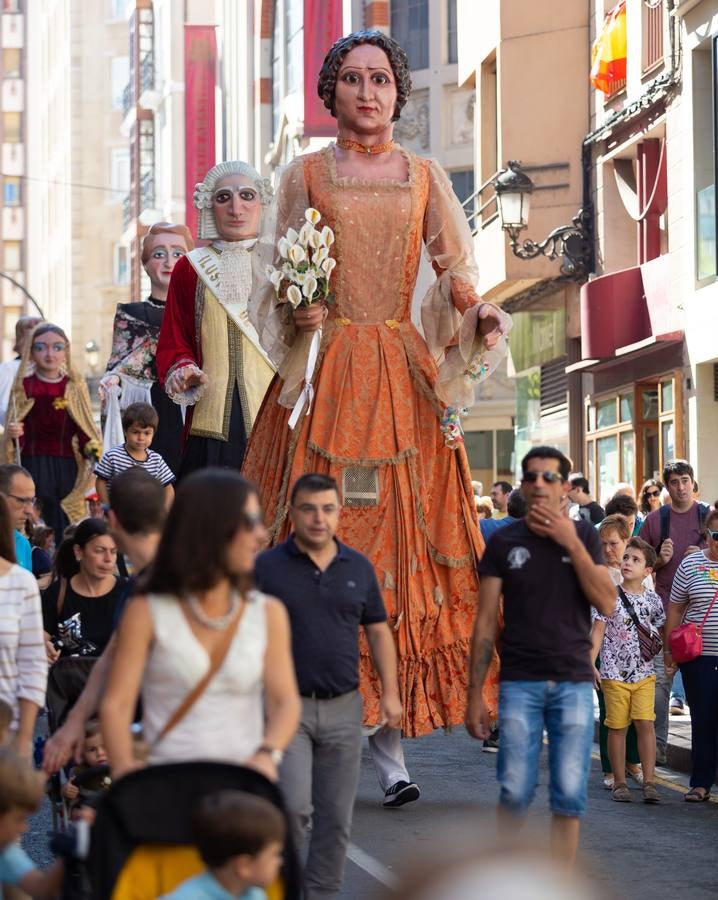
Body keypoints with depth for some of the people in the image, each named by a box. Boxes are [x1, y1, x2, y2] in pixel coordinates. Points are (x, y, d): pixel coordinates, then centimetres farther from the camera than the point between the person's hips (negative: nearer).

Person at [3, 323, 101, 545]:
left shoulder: (75, 386, 6)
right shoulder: (24, 385, 2)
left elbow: (83, 430, 8)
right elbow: (16, 432, 1)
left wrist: (92, 449, -10)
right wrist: (12, 433, -20)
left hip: (67, 467, 2)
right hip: (33, 465, -2)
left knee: (67, 529, 0)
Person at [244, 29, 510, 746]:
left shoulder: (425, 177, 13)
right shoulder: (305, 174, 10)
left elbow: (455, 272, 9)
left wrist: (481, 314, -12)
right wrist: (296, 315, -12)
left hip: (404, 377, 1)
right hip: (324, 369, -1)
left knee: (402, 533, -4)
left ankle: (393, 726, 0)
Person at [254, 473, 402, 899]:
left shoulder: (358, 567, 7)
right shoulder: (267, 567, -3)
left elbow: (379, 631, 13)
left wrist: (391, 692, 6)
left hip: (343, 706, 4)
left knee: (336, 819, 6)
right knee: (293, 807, -15)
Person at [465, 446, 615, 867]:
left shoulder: (584, 535, 6)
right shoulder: (505, 541, 3)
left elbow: (607, 604, -5)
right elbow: (486, 622, 3)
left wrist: (571, 544, -12)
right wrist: (476, 694, -1)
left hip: (574, 682, 1)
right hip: (520, 682, 0)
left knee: (569, 796, 0)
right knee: (515, 793, -1)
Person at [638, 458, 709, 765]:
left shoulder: (708, 515, 7)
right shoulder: (655, 519, 8)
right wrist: (660, 560, -6)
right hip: (666, 609, 0)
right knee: (660, 677, -4)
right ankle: (657, 745, 0)